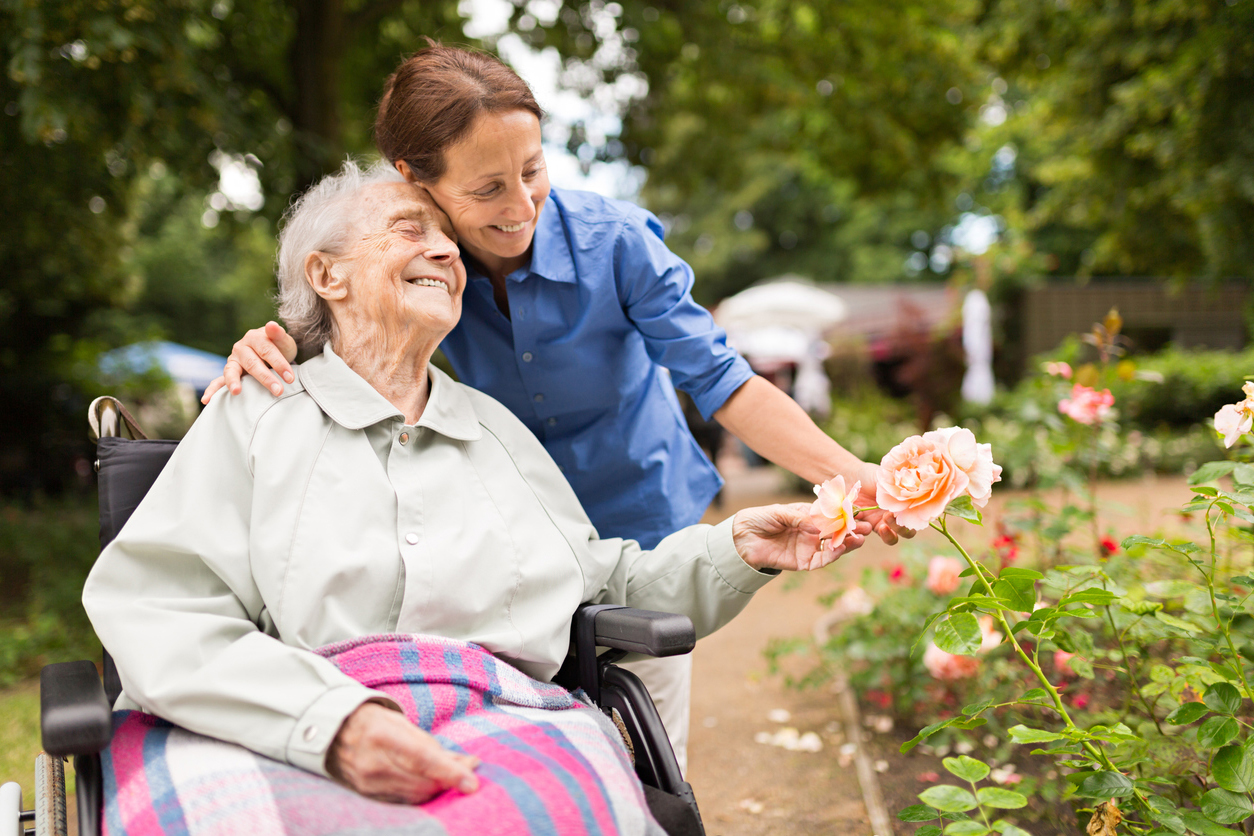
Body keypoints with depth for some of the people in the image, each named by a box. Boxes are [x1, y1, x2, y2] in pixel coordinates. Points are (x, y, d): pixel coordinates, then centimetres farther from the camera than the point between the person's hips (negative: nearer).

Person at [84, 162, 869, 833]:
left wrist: (734, 550, 12)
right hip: (296, 759, -3)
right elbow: (153, 612, -3)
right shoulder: (254, 420, 12)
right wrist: (329, 719, -18)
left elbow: (602, 591, 26)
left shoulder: (497, 428, 26)